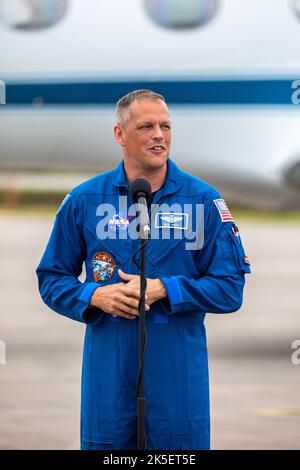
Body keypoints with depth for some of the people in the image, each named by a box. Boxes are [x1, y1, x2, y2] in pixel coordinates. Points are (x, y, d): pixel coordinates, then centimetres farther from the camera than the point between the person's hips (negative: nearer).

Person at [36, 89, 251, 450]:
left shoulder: (203, 200, -1)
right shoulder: (84, 200, 4)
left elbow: (230, 288, -2)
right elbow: (51, 279, 10)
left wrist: (163, 289, -14)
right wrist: (95, 296, -10)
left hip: (179, 374, -1)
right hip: (108, 374, 1)